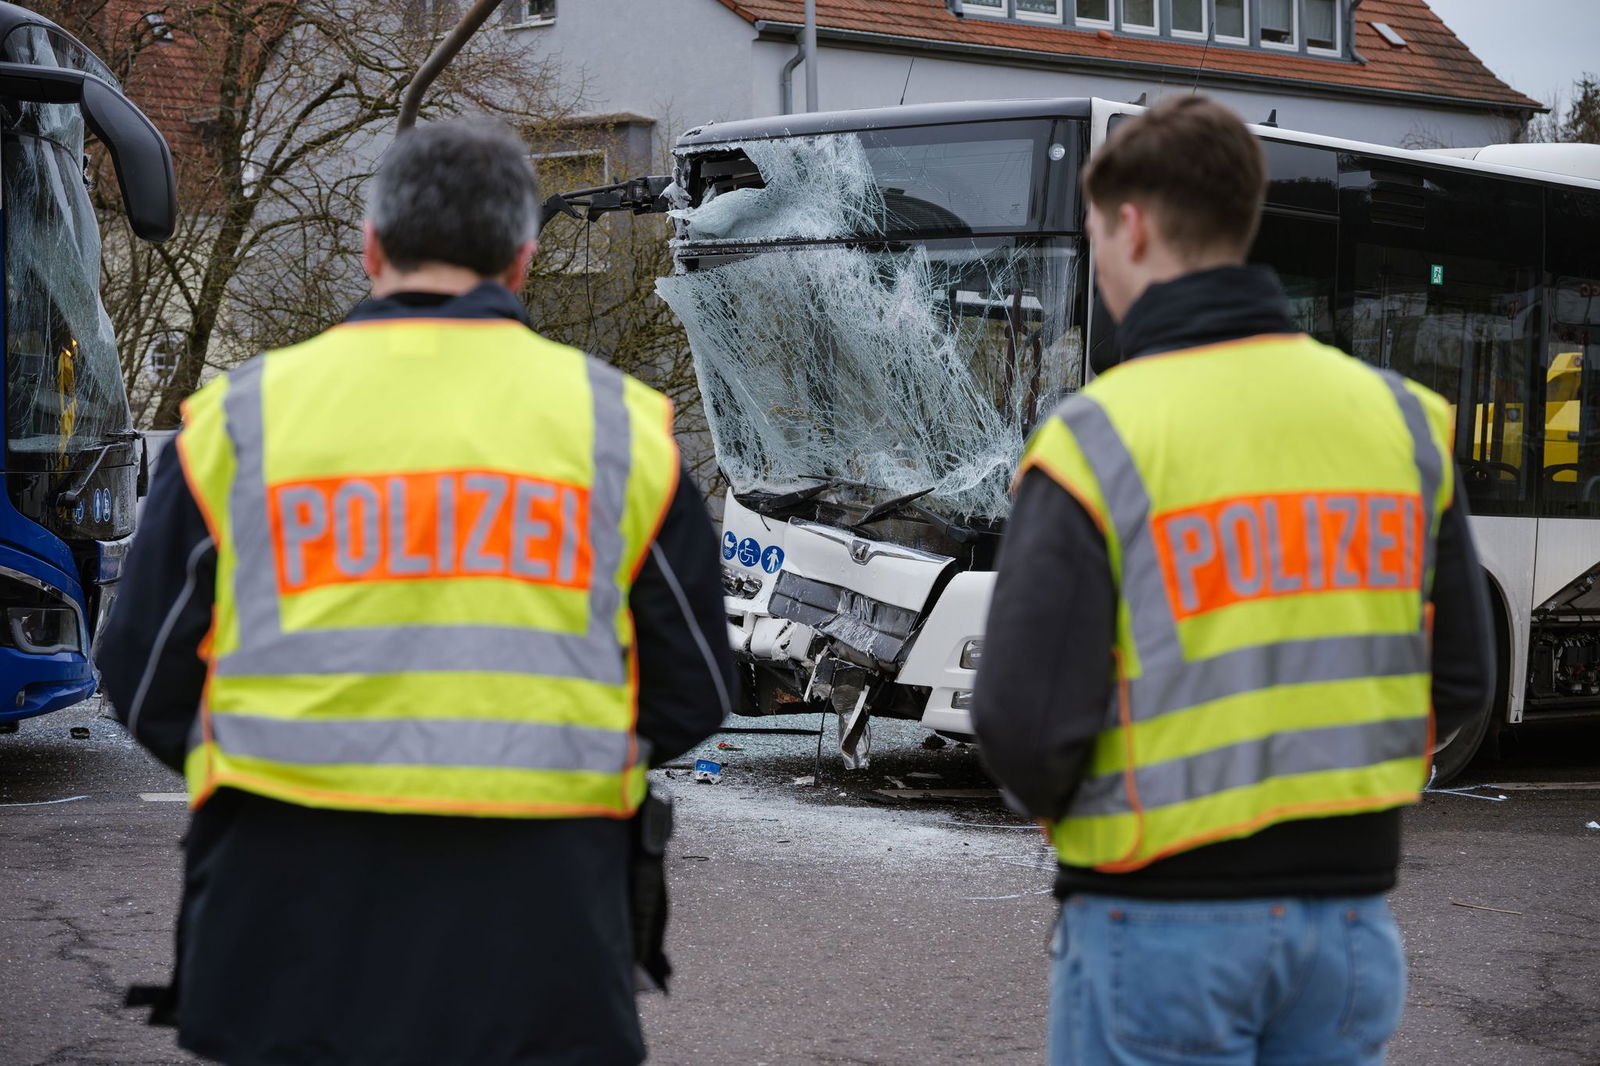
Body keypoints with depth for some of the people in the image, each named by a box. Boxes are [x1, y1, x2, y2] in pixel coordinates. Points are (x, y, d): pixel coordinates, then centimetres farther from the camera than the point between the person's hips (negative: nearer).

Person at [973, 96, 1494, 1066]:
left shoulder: (1096, 441, -13)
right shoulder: (1400, 417, 2)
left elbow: (1026, 722, -16)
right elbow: (1460, 681, 7)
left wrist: (1057, 803, 6)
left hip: (1160, 921, -4)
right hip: (1350, 911, 5)